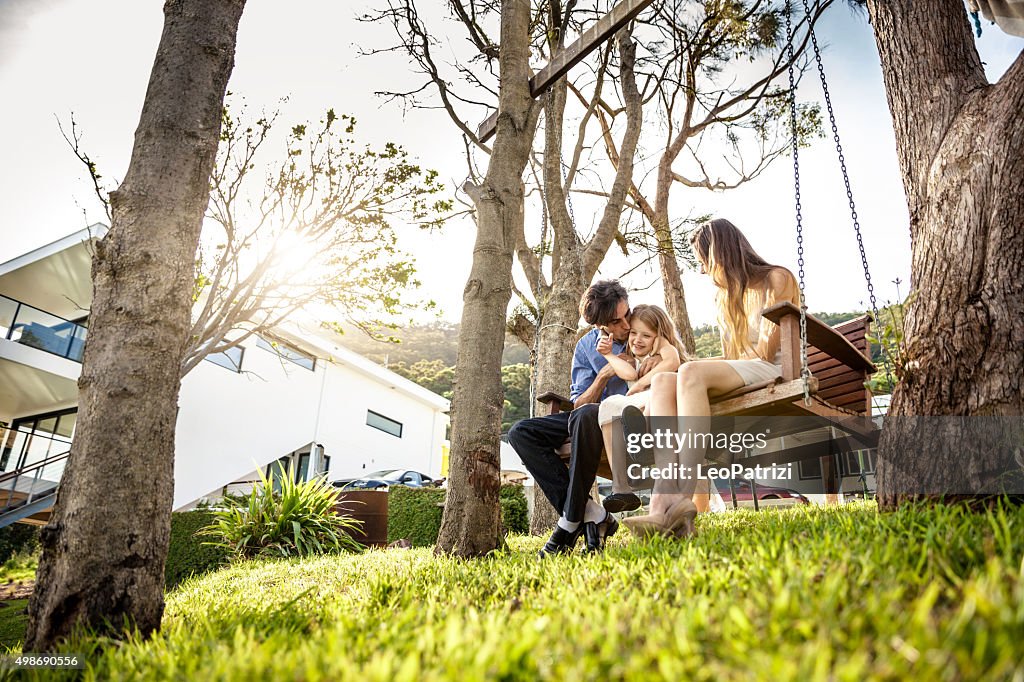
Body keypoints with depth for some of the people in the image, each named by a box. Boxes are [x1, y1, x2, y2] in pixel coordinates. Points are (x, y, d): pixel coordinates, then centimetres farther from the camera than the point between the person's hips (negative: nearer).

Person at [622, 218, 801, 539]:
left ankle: (683, 500, -45)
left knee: (691, 373, -34)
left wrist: (691, 367, -1)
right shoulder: (725, 297, 27)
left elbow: (766, 350, -7)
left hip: (774, 371, -6)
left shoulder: (777, 278, 5)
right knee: (662, 381, -23)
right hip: (739, 376, 7)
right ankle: (664, 503, -44)